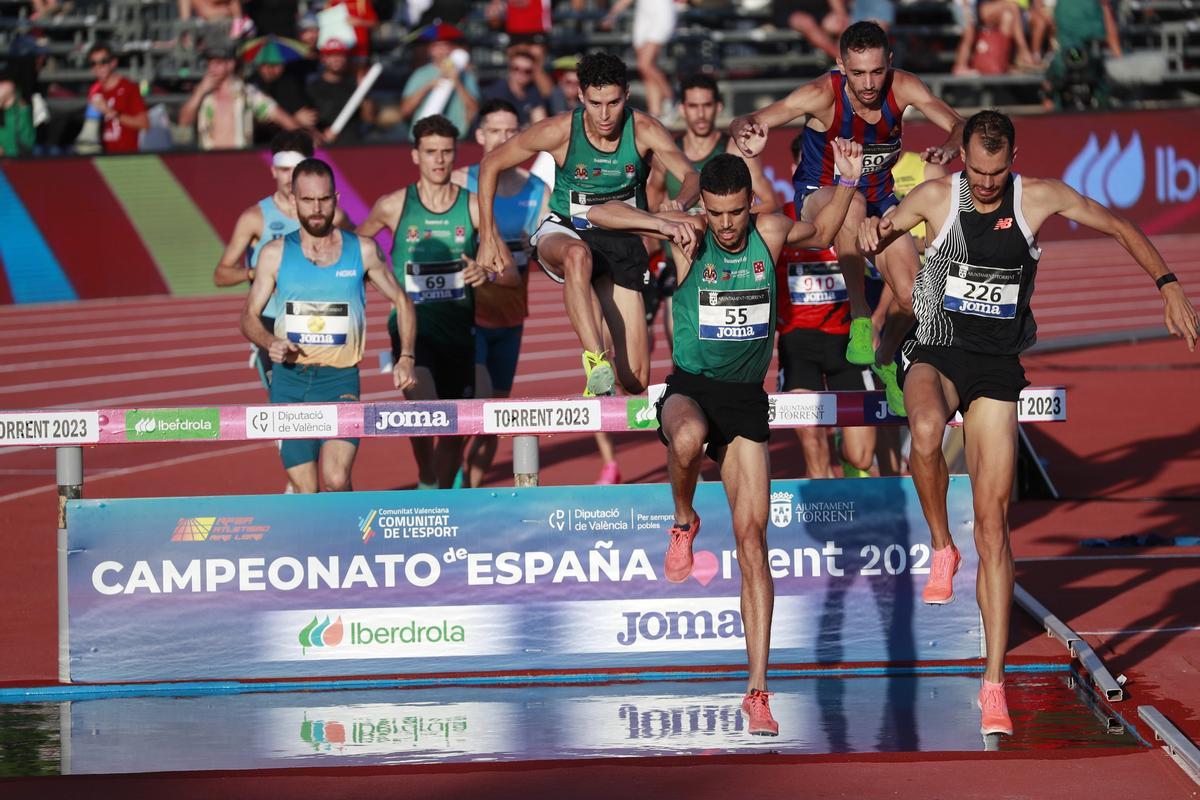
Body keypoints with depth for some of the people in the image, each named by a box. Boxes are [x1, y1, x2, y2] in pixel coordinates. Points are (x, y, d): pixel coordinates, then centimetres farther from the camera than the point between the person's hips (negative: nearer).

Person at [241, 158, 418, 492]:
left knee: (336, 480, -22)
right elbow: (249, 316, 10)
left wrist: (406, 358, 1)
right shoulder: (275, 254, 4)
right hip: (289, 380, 2)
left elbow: (402, 302, 14)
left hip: (340, 380, -1)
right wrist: (270, 343, -11)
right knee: (307, 492, 1)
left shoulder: (362, 251, 3)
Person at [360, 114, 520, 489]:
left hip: (458, 329, 3)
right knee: (424, 405, -30)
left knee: (455, 432, 10)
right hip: (411, 328, -3)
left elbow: (512, 274, -2)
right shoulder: (393, 206, -1)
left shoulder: (473, 208, 0)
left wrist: (487, 274, -22)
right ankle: (426, 483, -10)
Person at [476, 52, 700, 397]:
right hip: (564, 234, -2)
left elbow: (691, 176, -27)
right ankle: (596, 361, -52)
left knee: (636, 381, -6)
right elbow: (490, 164, -5)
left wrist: (681, 204, -51)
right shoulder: (561, 131, -16)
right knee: (577, 254, -44)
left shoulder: (645, 131, -15)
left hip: (622, 239, 2)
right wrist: (488, 237, -10)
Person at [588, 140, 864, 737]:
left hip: (746, 397, 2)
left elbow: (821, 234, 24)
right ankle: (683, 524, -6)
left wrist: (848, 181, 11)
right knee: (687, 438, -41)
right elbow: (600, 214, -11)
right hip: (690, 389, -2)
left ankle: (757, 689, -4)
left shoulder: (771, 233, 1)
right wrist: (664, 223, -23)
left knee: (752, 539, -5)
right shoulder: (689, 237, -8)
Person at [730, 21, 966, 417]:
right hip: (819, 194, -4)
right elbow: (745, 124, -31)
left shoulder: (902, 87, -19)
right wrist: (745, 130, -56)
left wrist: (948, 147, -44)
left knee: (912, 298, -5)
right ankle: (860, 316, -31)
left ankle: (885, 360, 29)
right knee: (853, 204, -41)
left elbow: (959, 125, -19)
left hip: (880, 198, 4)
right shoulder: (822, 95, -28)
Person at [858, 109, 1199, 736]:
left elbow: (1120, 228, 10)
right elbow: (877, 239, 11)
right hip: (937, 355, -1)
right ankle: (941, 549, -13)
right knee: (926, 429, -39)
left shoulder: (1040, 198, -4)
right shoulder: (934, 197, -5)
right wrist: (871, 231, -14)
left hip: (997, 367, 1)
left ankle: (994, 680, -2)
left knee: (992, 519, -4)